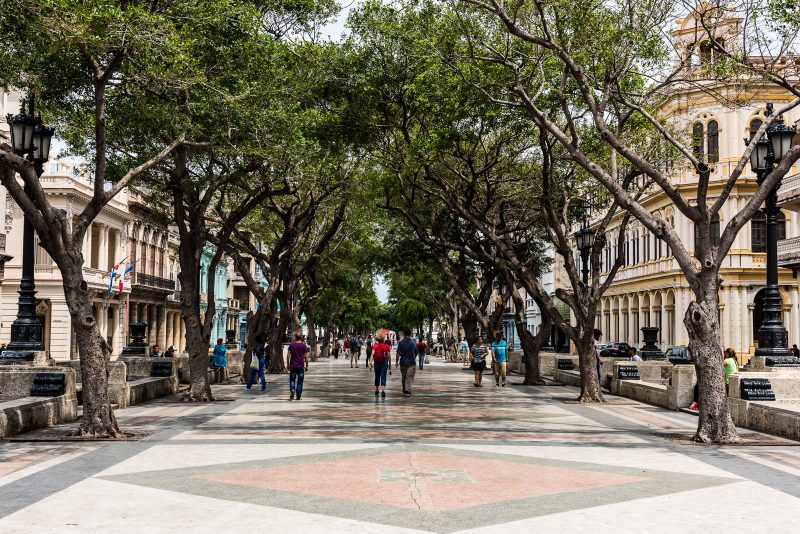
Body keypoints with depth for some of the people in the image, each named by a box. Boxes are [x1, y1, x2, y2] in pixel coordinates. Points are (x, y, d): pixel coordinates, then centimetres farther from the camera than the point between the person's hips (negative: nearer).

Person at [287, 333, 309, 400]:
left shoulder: (291, 345, 2)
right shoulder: (304, 345, -1)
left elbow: (288, 355, 0)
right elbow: (306, 357, -2)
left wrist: (288, 364, 8)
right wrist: (306, 366, 5)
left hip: (293, 366, 1)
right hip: (301, 366, 0)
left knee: (292, 380, 9)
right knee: (300, 381, 6)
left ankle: (292, 390, -17)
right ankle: (299, 396, 7)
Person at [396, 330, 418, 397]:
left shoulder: (401, 342, -6)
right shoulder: (413, 342, 0)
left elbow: (398, 353, -10)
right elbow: (416, 353, 10)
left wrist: (396, 362, -3)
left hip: (403, 363, 0)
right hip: (412, 363, 0)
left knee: (404, 378, 14)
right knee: (409, 377, -3)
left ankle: (404, 391, 24)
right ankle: (407, 391, -14)